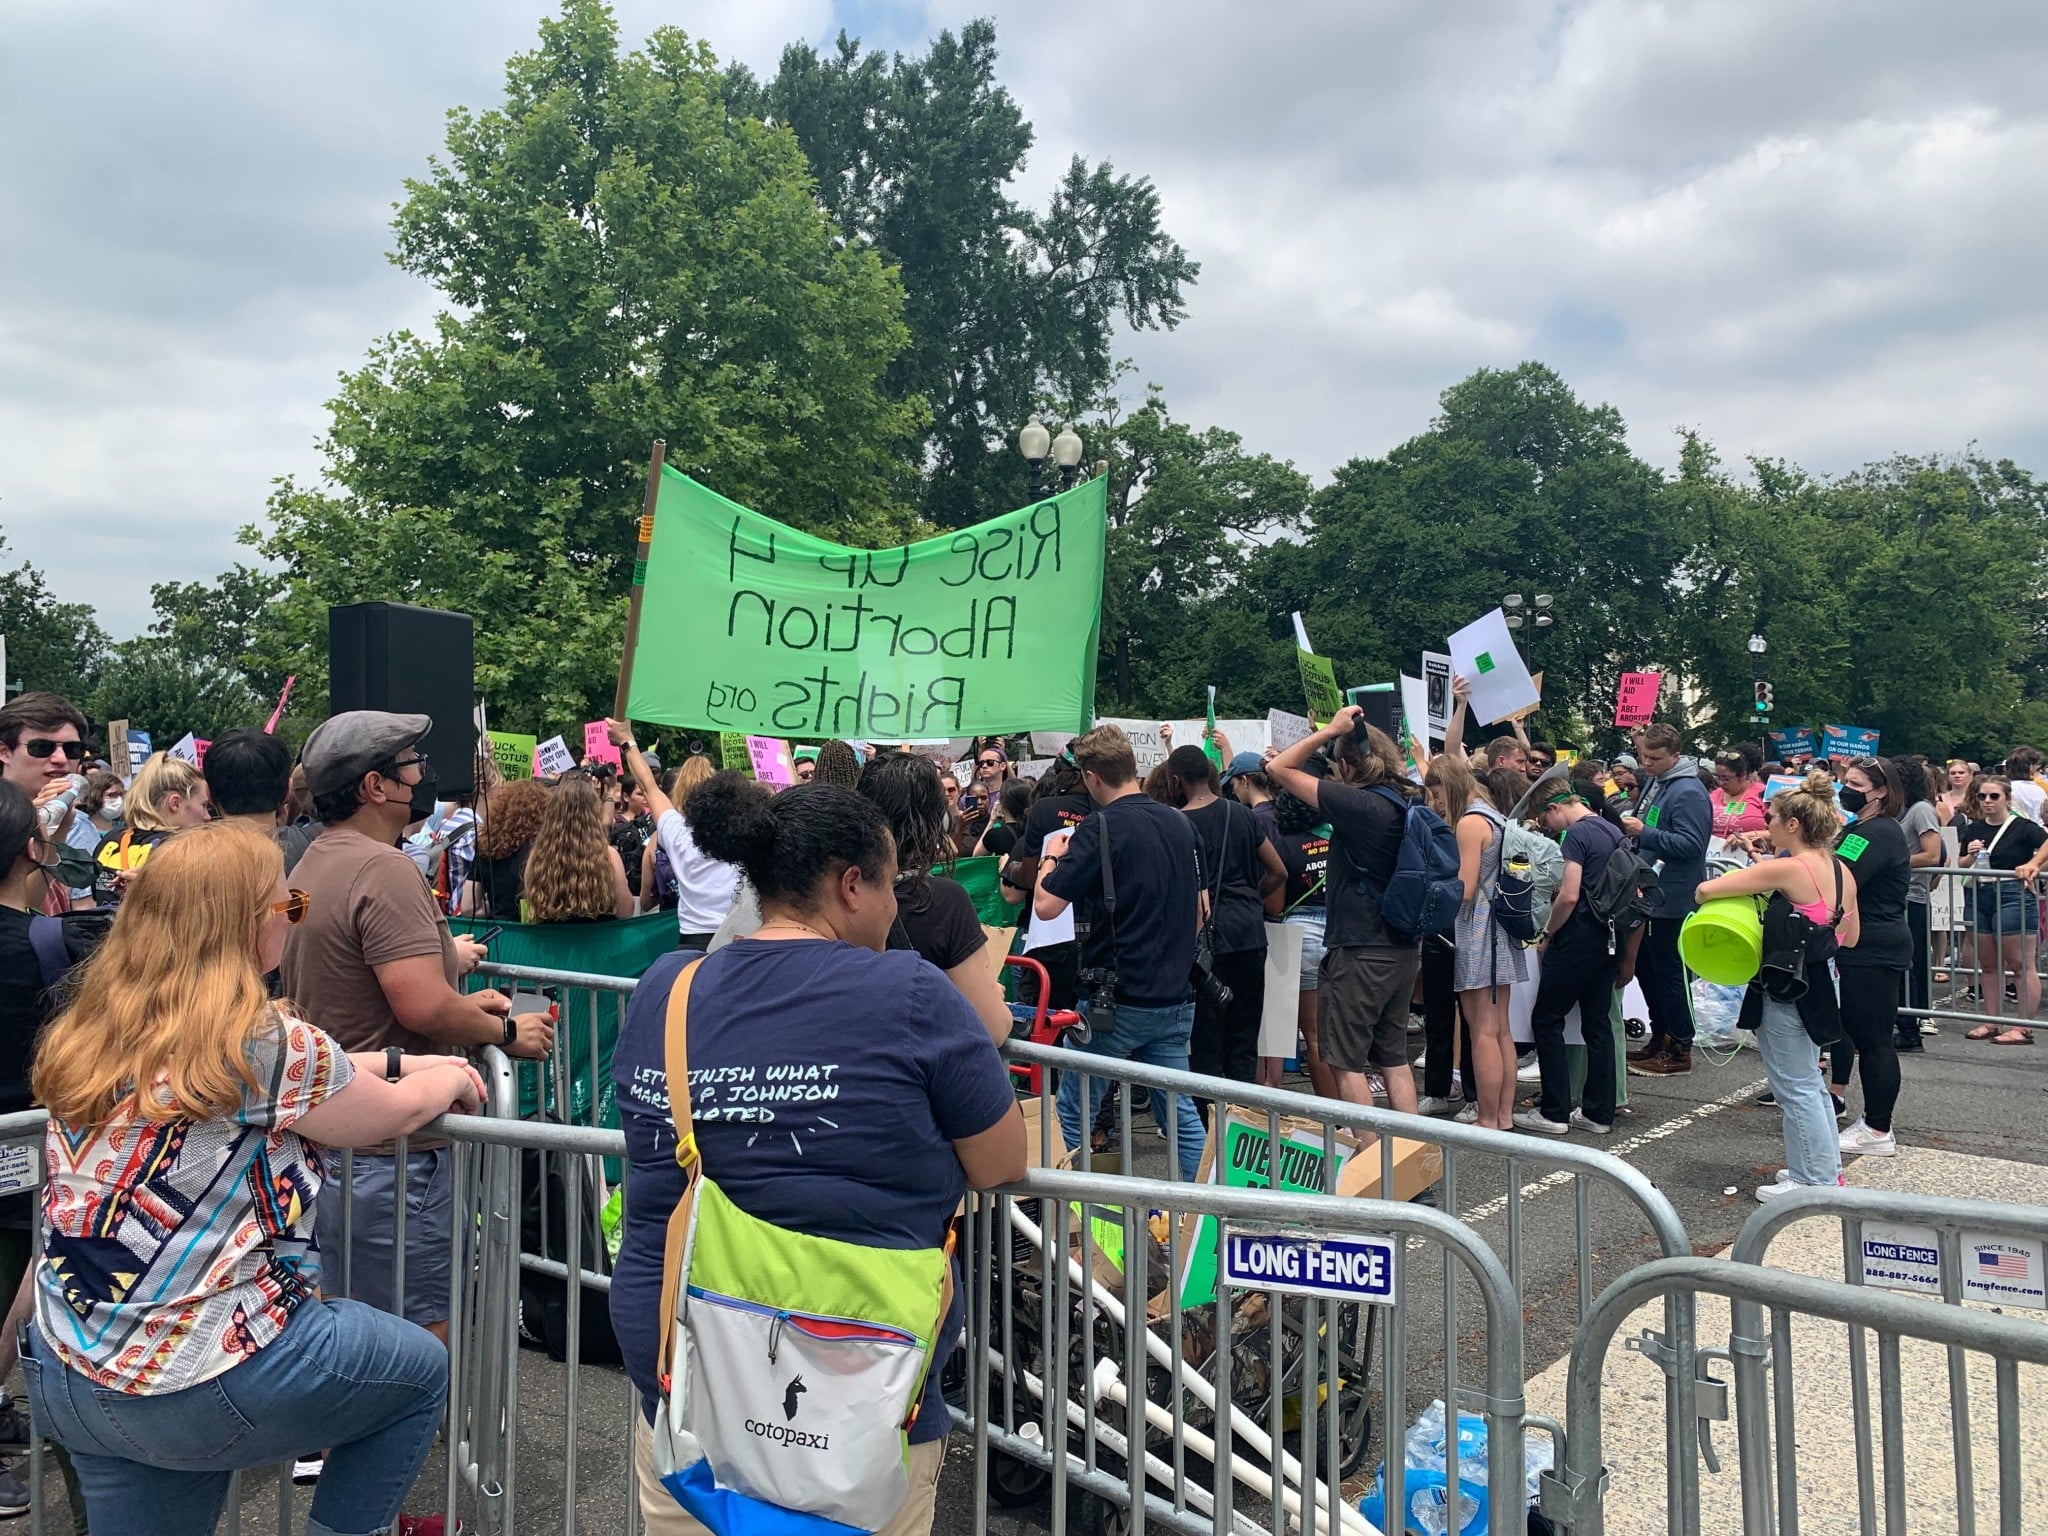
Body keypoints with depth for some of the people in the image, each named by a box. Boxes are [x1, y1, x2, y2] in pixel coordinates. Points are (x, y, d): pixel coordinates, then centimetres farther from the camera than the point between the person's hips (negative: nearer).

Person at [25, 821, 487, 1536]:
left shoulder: (91, 1029, 3)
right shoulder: (260, 1040, -20)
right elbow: (392, 1114, -3)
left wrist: (408, 1064, 21)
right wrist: (451, 1081, 18)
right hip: (194, 1387, -7)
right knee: (419, 1369, 15)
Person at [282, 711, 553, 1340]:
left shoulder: (316, 860, 12)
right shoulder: (384, 869, -20)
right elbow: (425, 1009, -27)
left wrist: (462, 1003, 13)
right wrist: (507, 1031, -10)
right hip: (391, 1148, -10)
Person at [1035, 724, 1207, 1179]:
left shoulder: (1100, 829, -14)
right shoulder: (1180, 823, 7)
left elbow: (1045, 906, -18)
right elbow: (1199, 911, 17)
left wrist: (1052, 860, 1)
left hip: (1117, 999, -6)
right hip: (1175, 996, 7)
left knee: (1074, 1114, 7)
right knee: (1179, 1110, 13)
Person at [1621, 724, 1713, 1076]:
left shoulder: (1688, 793, -19)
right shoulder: (1652, 781, 11)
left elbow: (1691, 844, -26)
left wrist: (1645, 833, -27)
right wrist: (1630, 825, 9)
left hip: (1672, 899, -10)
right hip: (1648, 894, 10)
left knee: (1669, 974, -1)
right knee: (1645, 967, 18)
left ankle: (1679, 1051, 10)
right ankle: (1659, 1037, 30)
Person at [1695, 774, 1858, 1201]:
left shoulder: (1786, 869, -21)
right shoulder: (1841, 870, 3)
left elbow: (1706, 889, -23)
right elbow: (1849, 937, 14)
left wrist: (1703, 891, -1)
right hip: (1819, 985, 9)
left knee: (1796, 1089, 2)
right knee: (1810, 1084, 21)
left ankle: (1816, 1180, 10)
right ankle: (1826, 1167, 31)